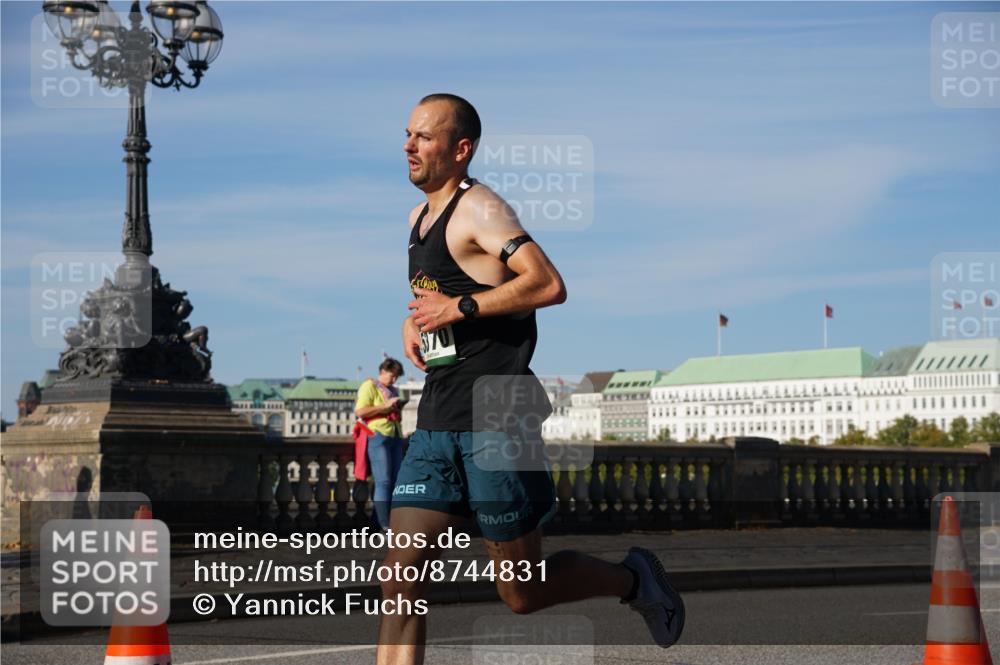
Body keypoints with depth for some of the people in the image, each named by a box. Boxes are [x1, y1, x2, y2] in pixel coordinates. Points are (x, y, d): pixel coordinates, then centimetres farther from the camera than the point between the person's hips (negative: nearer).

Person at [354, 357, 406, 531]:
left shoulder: (393, 390, 23)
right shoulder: (369, 386, -1)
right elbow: (360, 412, -13)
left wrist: (397, 409, 12)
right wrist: (385, 406, -14)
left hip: (395, 437, 8)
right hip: (377, 436, -8)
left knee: (396, 481, 5)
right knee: (383, 482, -11)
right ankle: (384, 527, -12)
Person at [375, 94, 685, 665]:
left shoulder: (479, 209, -10)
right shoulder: (420, 217, 17)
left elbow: (549, 285, -23)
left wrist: (462, 307, -21)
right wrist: (413, 323, 14)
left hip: (494, 421, -8)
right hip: (437, 421, 8)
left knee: (523, 593, 2)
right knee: (400, 582, -3)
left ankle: (633, 579, 27)